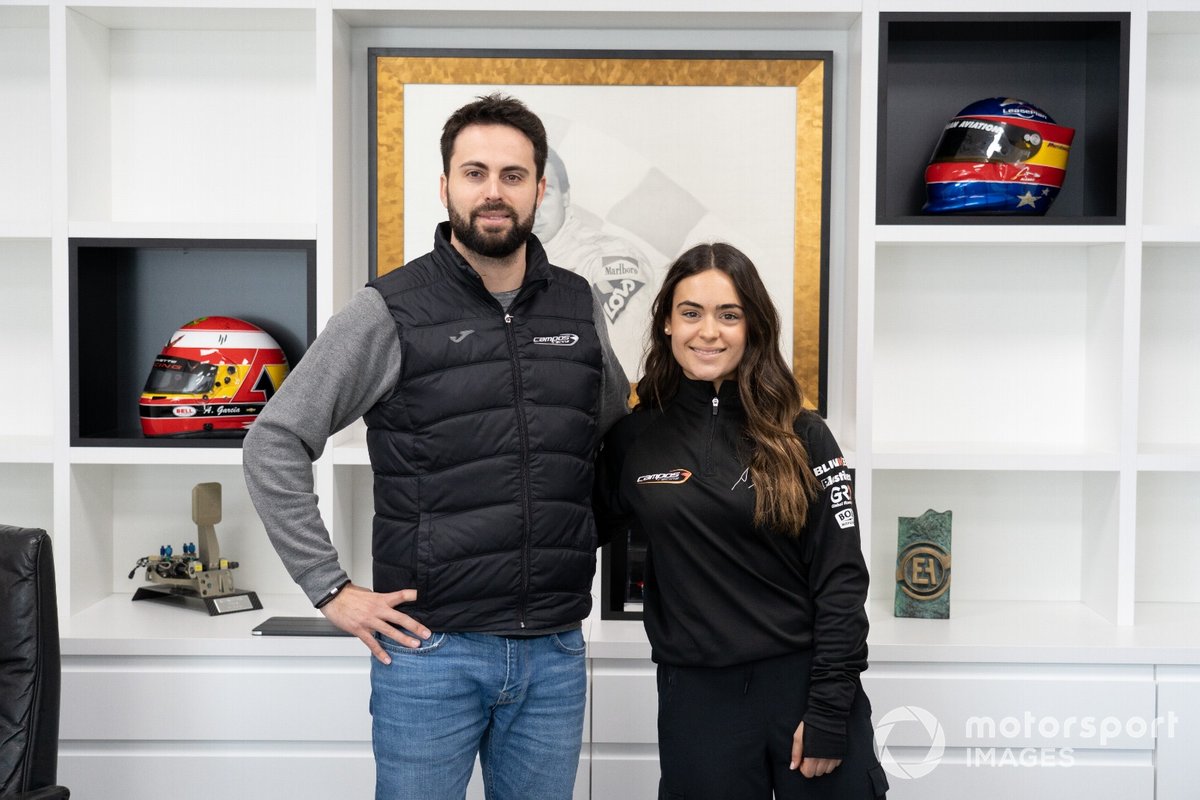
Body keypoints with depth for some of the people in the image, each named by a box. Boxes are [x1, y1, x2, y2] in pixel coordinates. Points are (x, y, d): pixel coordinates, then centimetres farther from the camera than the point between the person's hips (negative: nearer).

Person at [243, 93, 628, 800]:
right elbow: (274, 444, -6)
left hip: (555, 651, 4)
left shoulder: (580, 307, 6)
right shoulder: (390, 310, -7)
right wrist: (331, 588, -9)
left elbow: (614, 437, 21)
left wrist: (583, 550, 11)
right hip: (432, 649, -3)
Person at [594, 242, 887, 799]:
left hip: (804, 683, -1)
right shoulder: (634, 438, 1)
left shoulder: (802, 437, -3)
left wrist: (831, 710, -8)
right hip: (696, 697, 1)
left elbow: (842, 579, -5)